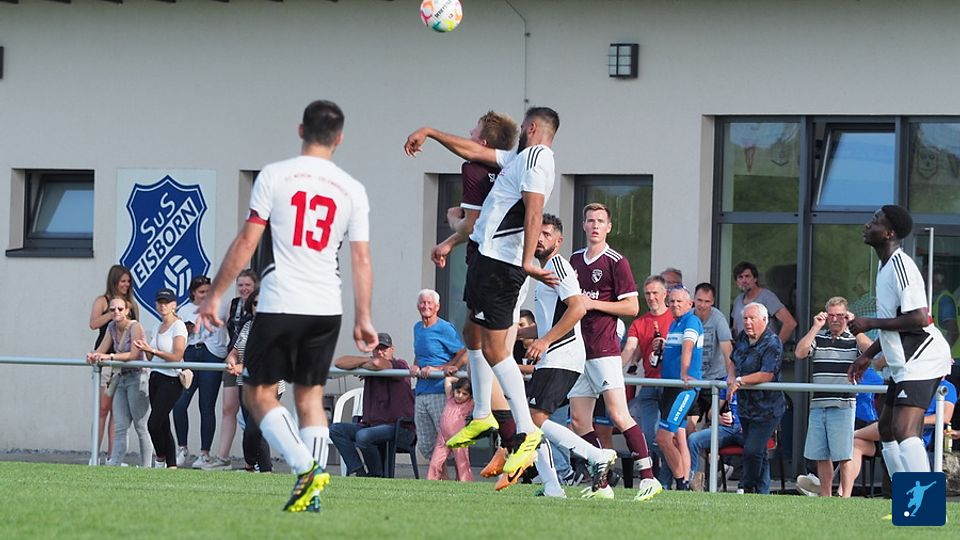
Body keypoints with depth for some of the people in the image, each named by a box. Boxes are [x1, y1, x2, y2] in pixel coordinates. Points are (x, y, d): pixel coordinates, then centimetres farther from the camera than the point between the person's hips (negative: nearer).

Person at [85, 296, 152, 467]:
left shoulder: (135, 327, -12)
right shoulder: (112, 327, 9)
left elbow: (134, 354, -22)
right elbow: (101, 350, 7)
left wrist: (110, 356, -29)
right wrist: (93, 355, -16)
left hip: (137, 378, -7)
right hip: (121, 378, 7)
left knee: (140, 426, -4)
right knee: (120, 427, 2)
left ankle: (146, 466, 1)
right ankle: (114, 464, -2)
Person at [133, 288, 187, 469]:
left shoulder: (178, 327, -8)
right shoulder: (159, 327, 16)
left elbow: (176, 357, -17)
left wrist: (152, 350, -23)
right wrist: (145, 348, -2)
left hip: (171, 380, -8)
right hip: (156, 378, 8)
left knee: (154, 423, -14)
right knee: (163, 425, 5)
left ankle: (161, 458, 6)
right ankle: (171, 465, 7)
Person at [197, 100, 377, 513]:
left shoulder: (274, 176, -2)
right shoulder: (352, 190, 6)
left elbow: (246, 242, -4)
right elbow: (361, 259, 6)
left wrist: (215, 294, 3)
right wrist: (363, 319, 11)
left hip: (280, 304, -4)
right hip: (327, 308, 4)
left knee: (258, 393, 5)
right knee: (310, 396, 11)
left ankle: (305, 467, -15)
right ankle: (310, 493, 0)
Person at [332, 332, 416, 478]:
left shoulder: (400, 365, -6)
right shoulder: (369, 365, 13)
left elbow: (378, 363, -27)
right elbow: (339, 362, 4)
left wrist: (360, 366, -6)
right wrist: (366, 360, -3)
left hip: (400, 429, -8)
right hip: (371, 425, 8)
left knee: (363, 436, -32)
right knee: (335, 430, -5)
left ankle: (377, 476, -12)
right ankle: (358, 471, -16)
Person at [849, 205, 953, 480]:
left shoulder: (900, 266, -17)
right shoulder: (887, 266, 16)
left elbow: (918, 319, -25)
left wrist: (871, 323, -18)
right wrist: (868, 355, 27)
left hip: (921, 361, -11)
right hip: (905, 364, 11)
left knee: (904, 430, -23)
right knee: (887, 429, 16)